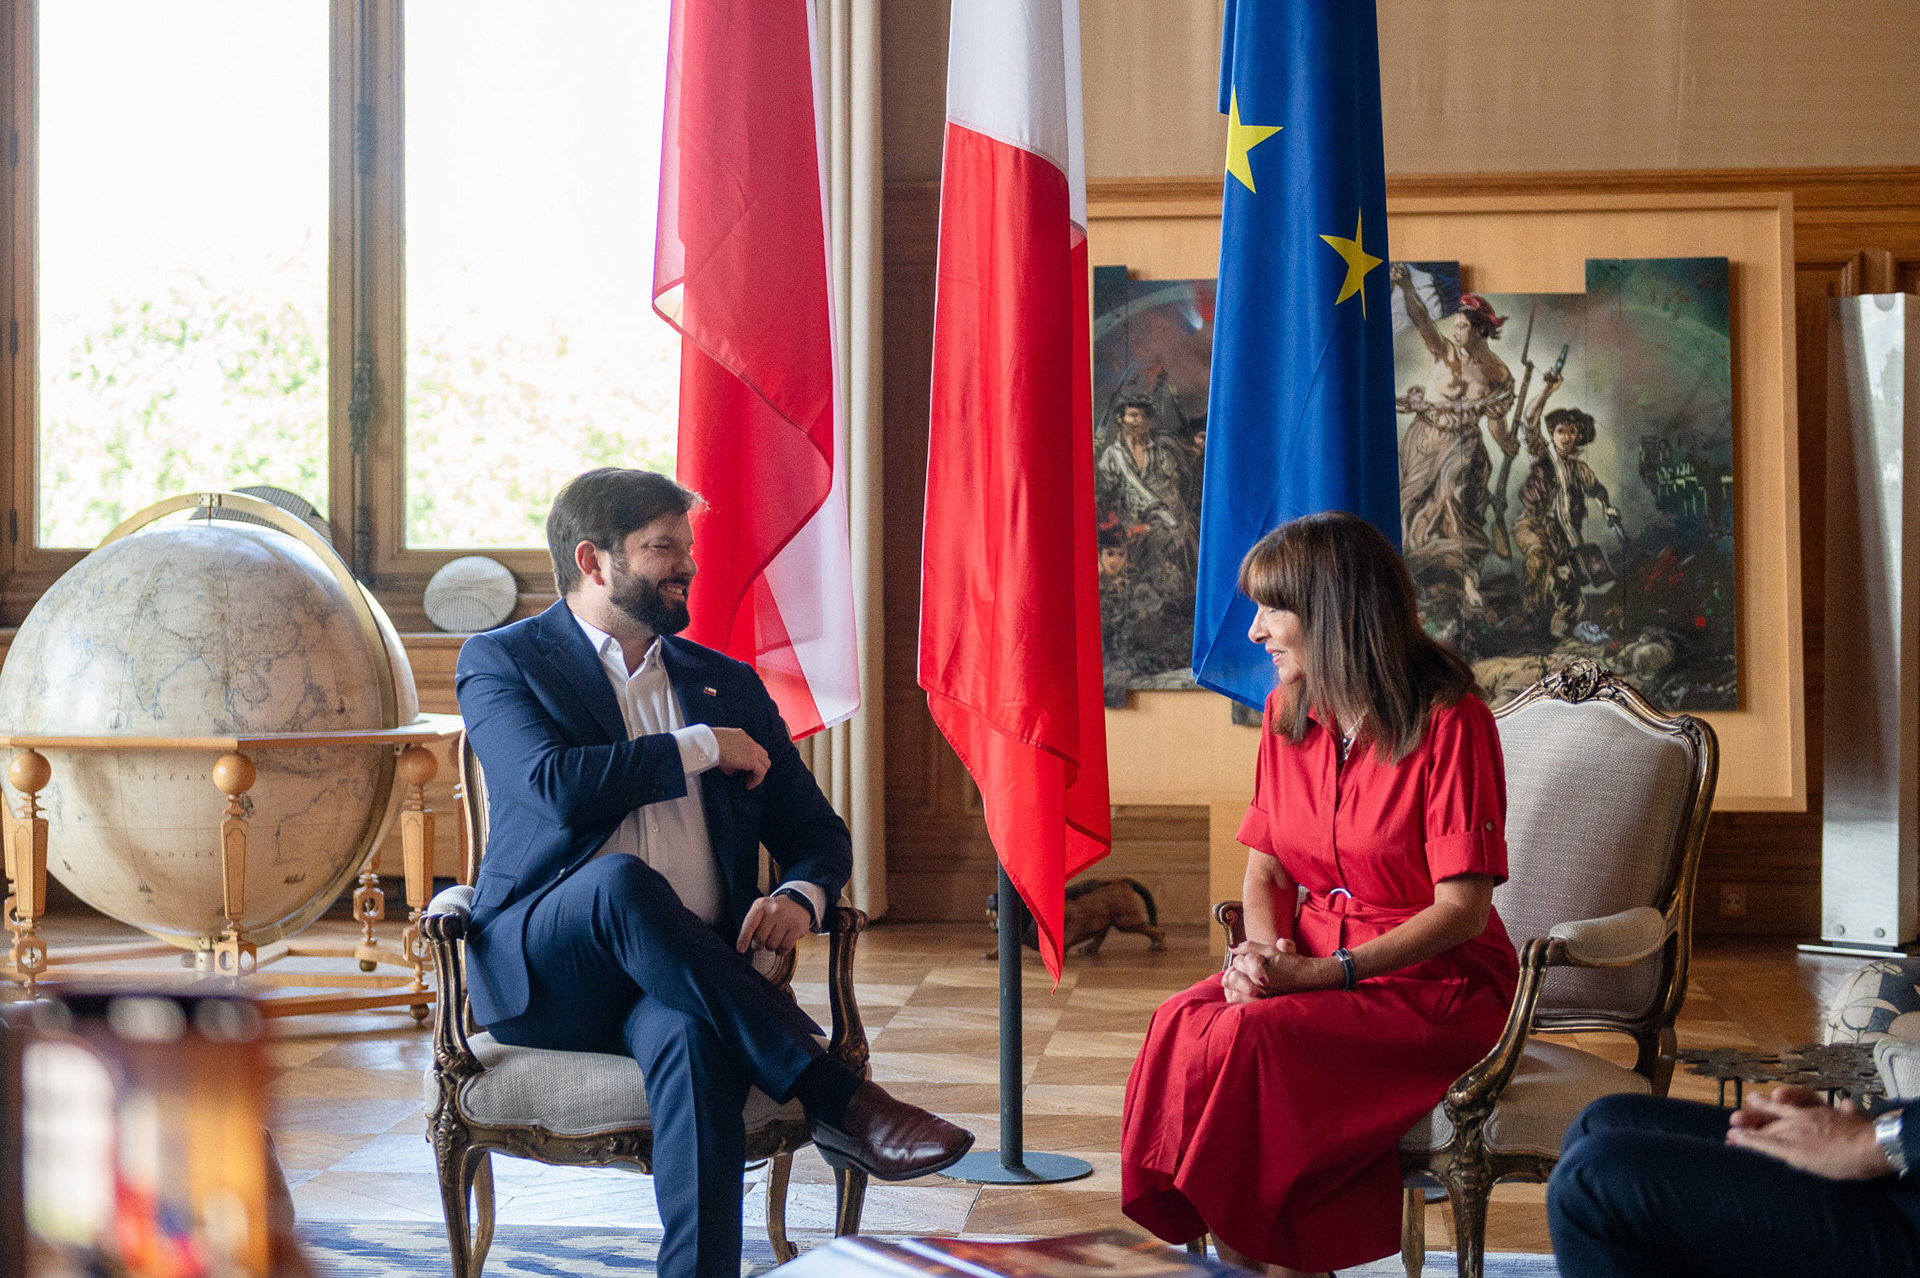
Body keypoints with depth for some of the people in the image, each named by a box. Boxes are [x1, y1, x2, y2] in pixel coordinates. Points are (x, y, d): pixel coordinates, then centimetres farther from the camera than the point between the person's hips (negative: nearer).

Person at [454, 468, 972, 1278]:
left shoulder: (729, 684, 21)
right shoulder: (499, 662, 8)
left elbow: (818, 831, 20)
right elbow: (556, 785, -12)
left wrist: (800, 898, -5)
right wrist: (700, 747, -2)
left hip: (689, 971, 3)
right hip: (544, 970, -2)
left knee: (694, 1039, -35)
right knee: (623, 881, -37)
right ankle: (837, 1105, -33)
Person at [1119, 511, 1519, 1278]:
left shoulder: (1448, 720, -13)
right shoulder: (1288, 712, 8)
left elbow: (1462, 909, -16)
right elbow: (1265, 871, 12)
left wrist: (1316, 974, -22)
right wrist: (1263, 951, -11)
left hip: (1440, 984, -6)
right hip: (1319, 965, 6)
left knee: (1247, 1039, -30)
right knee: (1184, 1020, -24)